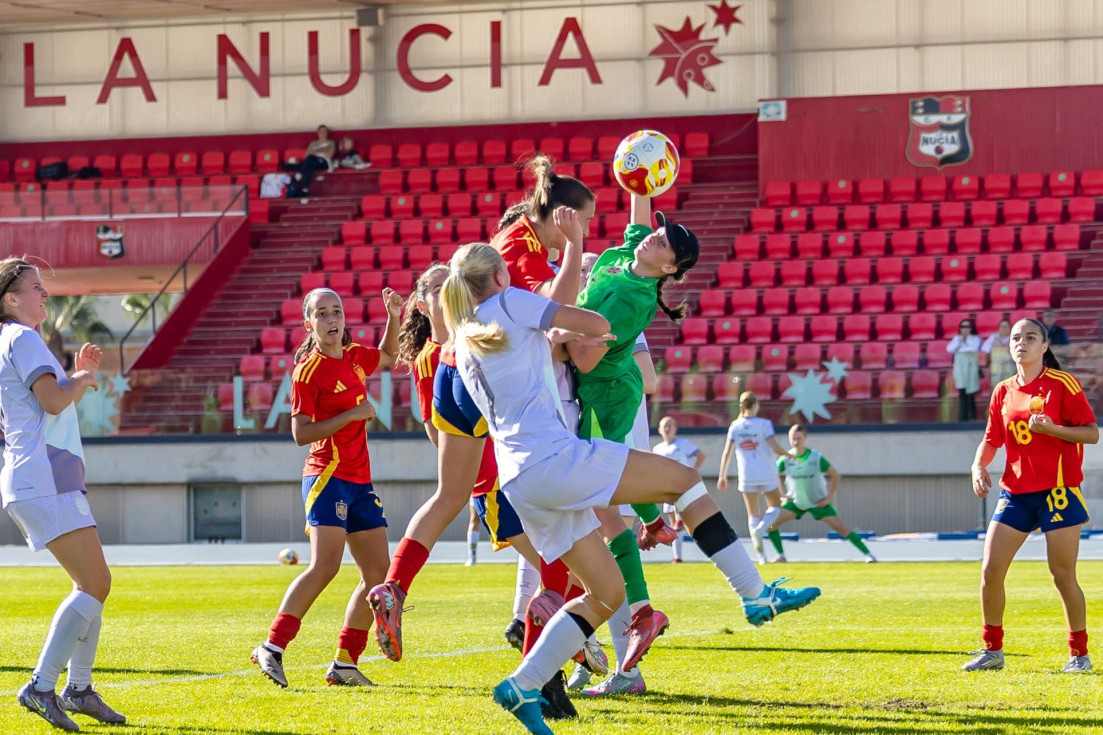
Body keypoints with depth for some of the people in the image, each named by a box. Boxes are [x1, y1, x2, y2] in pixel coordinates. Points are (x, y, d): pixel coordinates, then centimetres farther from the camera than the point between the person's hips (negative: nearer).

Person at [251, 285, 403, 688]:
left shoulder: (355, 357, 11)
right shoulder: (308, 370, -10)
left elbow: (388, 356, 34)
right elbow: (301, 433, -14)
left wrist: (393, 317, 18)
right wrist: (352, 414, -18)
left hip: (359, 481, 8)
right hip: (328, 476, -8)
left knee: (378, 573, 5)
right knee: (325, 565, -22)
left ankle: (345, 663, 8)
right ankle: (272, 648, -22)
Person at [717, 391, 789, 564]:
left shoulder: (735, 426, 0)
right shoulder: (764, 424, -9)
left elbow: (727, 452, -2)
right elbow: (775, 447, -14)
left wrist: (722, 476, 3)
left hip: (746, 476, 2)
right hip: (767, 474, -2)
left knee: (753, 514, 9)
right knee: (774, 507, 16)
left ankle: (760, 554, -1)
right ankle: (760, 528, -15)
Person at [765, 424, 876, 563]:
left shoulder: (816, 458, -18)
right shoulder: (785, 459, -13)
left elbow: (835, 476, -7)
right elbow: (776, 475, 7)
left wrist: (829, 497, -10)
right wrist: (782, 494, -2)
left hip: (818, 502, -2)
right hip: (795, 501, 2)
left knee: (840, 528, -11)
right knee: (771, 523, -14)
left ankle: (868, 554, -6)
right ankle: (781, 555, 4)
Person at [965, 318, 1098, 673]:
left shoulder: (1062, 384, -5)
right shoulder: (1003, 392, 10)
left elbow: (1092, 433, -8)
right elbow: (991, 440, 17)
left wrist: (1052, 428, -22)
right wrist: (979, 466, -3)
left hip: (1057, 492, -5)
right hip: (1015, 493, 5)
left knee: (1063, 575, -3)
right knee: (990, 569, -2)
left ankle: (1079, 653, 11)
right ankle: (992, 650, 9)